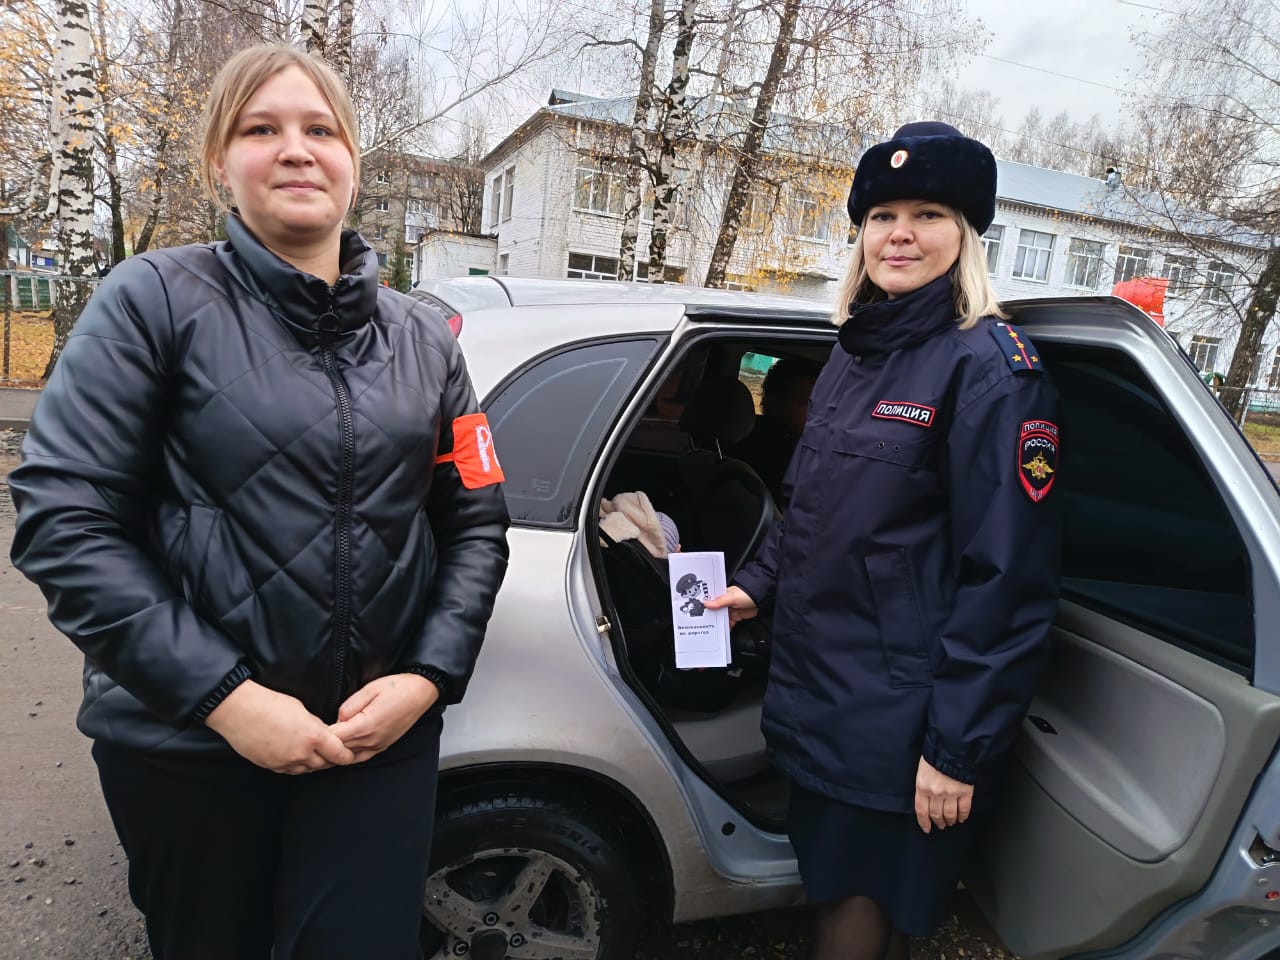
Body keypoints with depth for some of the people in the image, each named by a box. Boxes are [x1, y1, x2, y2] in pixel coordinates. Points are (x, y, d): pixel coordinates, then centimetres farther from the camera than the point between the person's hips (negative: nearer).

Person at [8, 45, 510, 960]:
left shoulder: (423, 336, 4)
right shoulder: (157, 299, -5)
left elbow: (476, 520, 4)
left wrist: (428, 677, -8)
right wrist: (223, 696, -16)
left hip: (383, 734, 2)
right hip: (187, 739, -1)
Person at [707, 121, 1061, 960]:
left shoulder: (991, 366, -14)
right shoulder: (851, 358, 9)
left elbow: (1008, 576, -18)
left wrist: (959, 748, -18)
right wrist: (760, 584, 7)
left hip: (901, 724, -6)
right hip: (817, 695, 7)